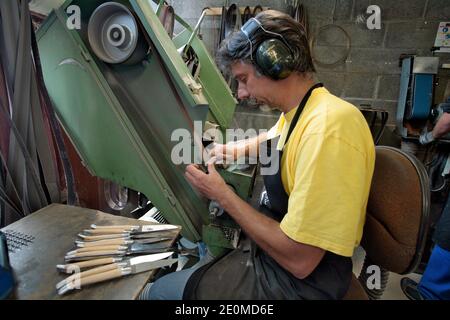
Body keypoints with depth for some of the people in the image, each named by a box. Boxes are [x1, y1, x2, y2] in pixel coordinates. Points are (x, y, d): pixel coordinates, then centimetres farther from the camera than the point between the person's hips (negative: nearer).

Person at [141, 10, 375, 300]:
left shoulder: (328, 127, -31)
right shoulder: (298, 112, 0)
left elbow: (299, 260, -29)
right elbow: (275, 137, 26)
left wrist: (223, 195, -20)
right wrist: (235, 149, 8)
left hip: (299, 280, -8)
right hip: (275, 241, 9)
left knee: (159, 291, -2)